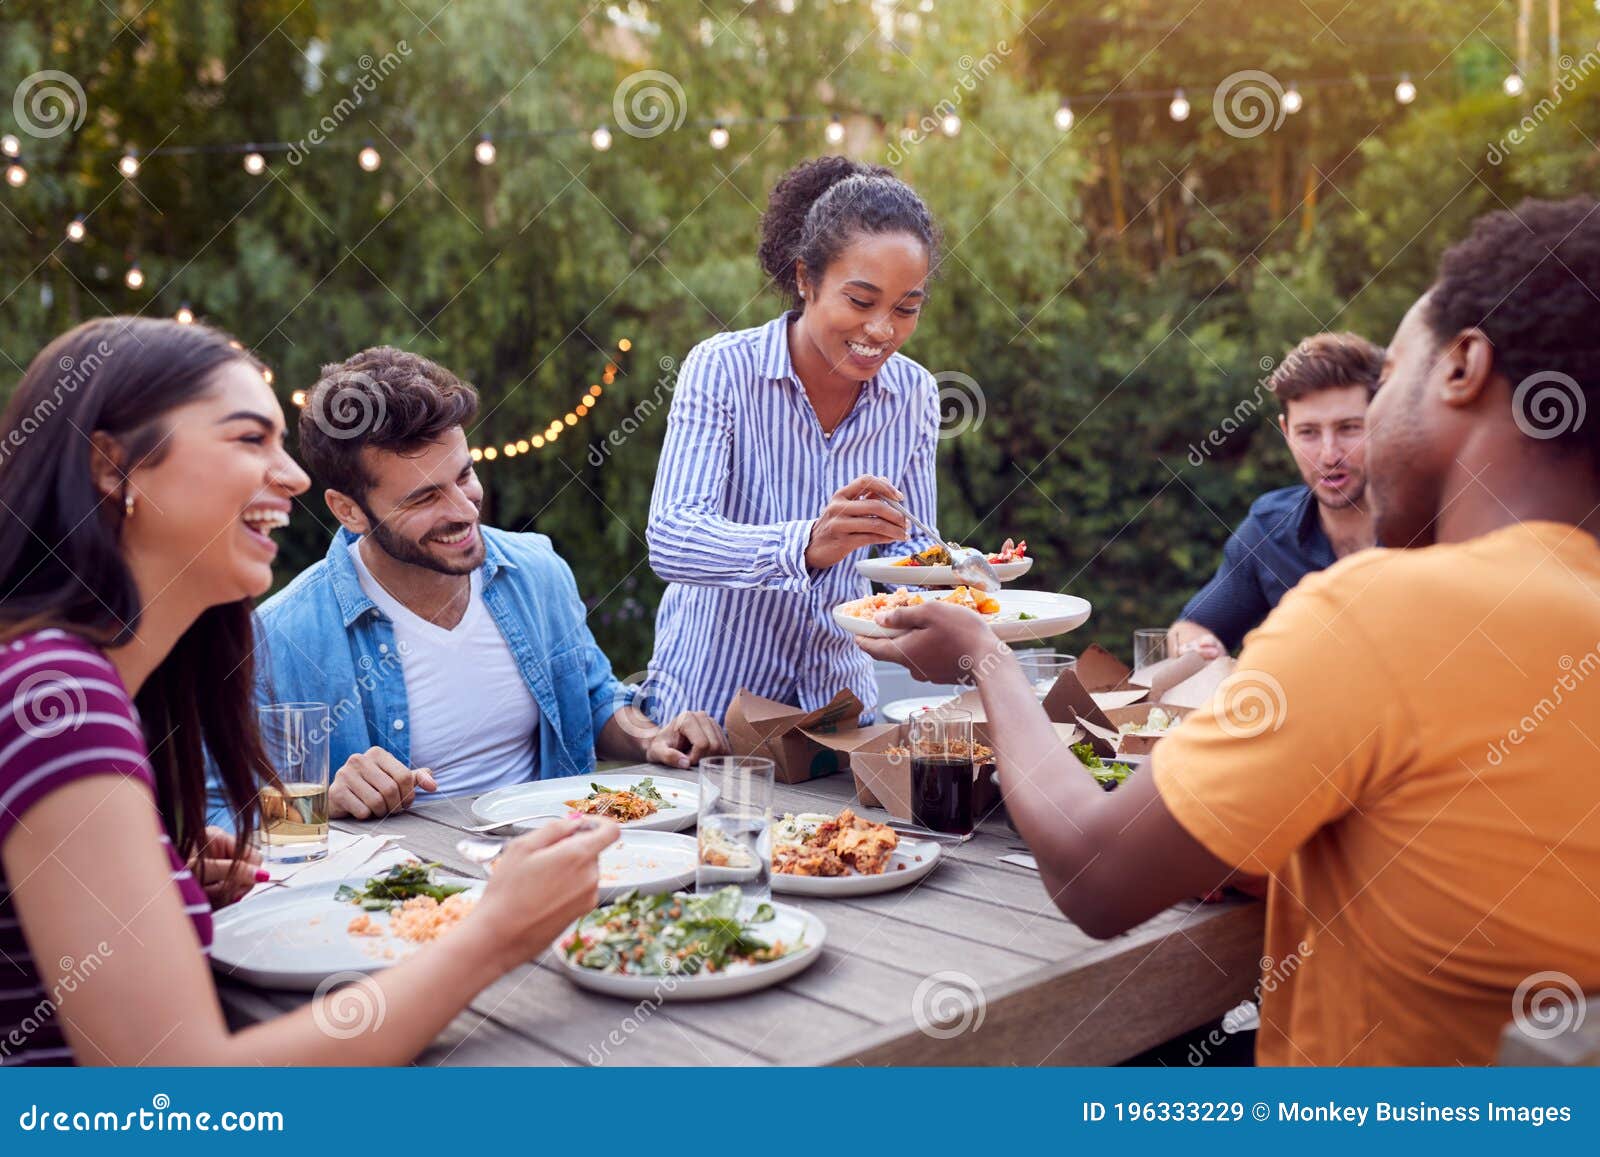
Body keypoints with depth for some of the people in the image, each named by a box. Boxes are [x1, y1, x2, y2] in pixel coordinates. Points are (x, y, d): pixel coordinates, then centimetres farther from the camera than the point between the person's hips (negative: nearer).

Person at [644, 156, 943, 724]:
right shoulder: (722, 369, -13)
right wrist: (806, 545, -39)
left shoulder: (914, 394, 0)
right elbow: (669, 543, -23)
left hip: (839, 695, 3)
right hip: (710, 695, -3)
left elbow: (907, 548, 6)